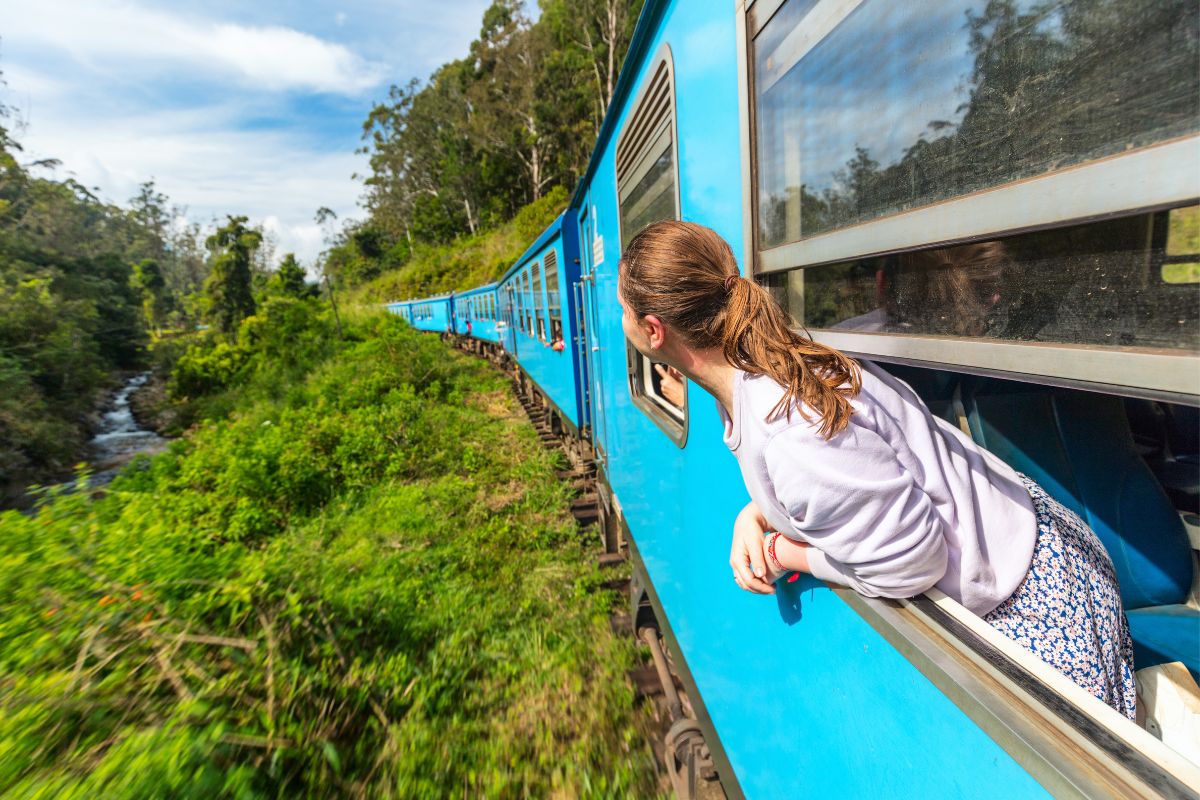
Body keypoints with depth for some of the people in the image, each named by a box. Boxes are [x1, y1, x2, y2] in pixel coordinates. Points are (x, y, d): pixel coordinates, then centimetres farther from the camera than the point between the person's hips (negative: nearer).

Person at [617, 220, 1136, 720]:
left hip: (1030, 596, -8)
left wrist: (783, 556, -16)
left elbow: (908, 563, -28)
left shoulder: (791, 437, -40)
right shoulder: (764, 366, -9)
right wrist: (752, 518, -11)